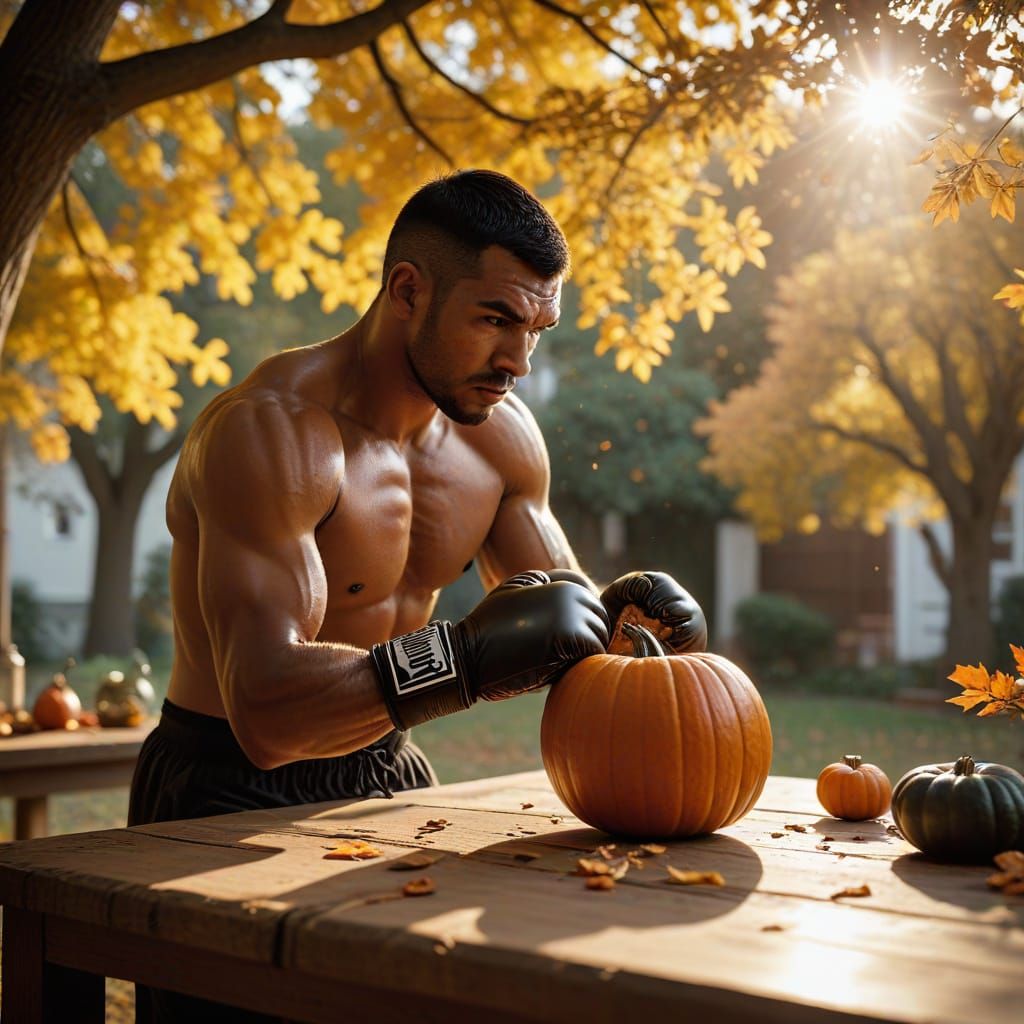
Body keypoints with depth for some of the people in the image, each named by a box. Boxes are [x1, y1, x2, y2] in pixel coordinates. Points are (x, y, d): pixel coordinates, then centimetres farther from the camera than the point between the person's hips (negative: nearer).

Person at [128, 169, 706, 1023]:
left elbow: (564, 613, 8)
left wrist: (620, 610, -14)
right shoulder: (273, 430, -25)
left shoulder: (501, 435, -1)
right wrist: (464, 657, -45)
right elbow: (266, 709, -33)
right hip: (228, 792, -6)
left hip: (386, 772, 6)